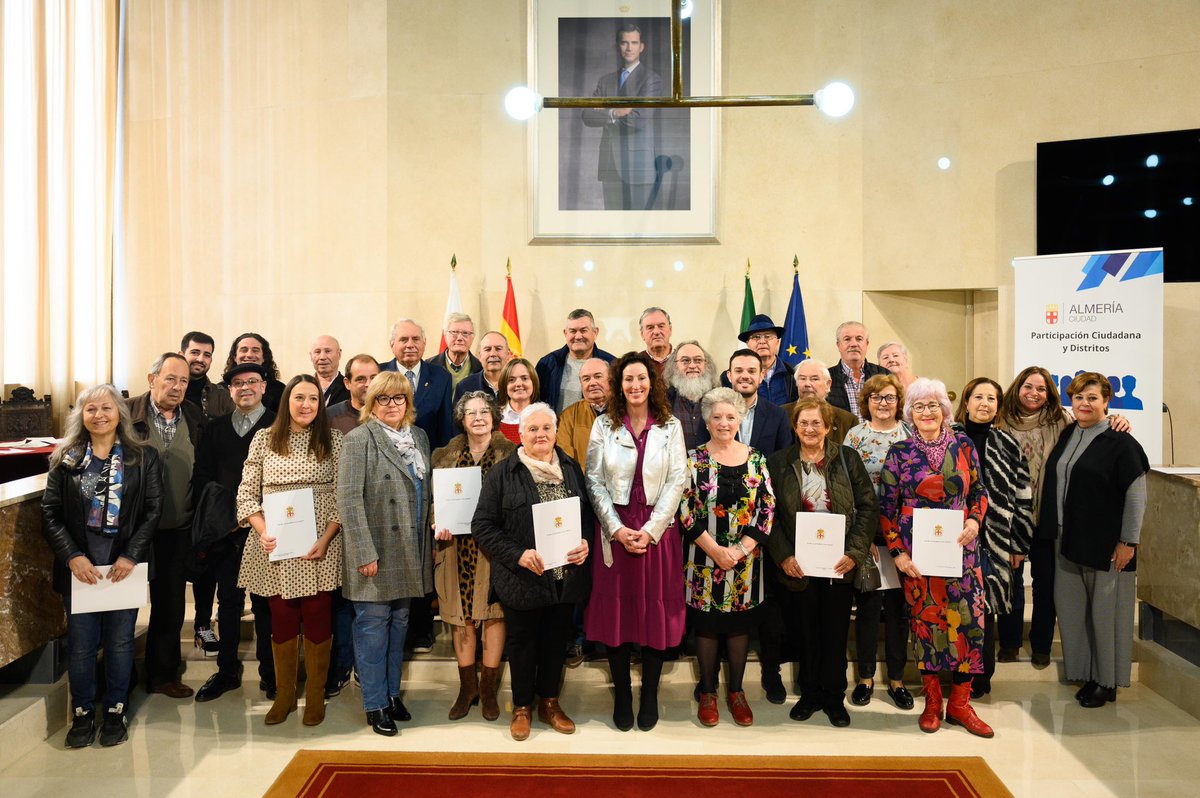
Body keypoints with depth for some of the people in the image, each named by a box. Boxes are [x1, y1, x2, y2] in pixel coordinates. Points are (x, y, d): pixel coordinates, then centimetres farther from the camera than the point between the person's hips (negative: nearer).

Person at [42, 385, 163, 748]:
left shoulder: (143, 457, 0)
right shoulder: (65, 458, 3)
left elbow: (153, 510, -3)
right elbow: (50, 513, 0)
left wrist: (131, 556, -12)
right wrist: (73, 556, -12)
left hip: (125, 564, -1)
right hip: (79, 564, 1)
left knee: (120, 641, 9)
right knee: (81, 643, 7)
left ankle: (116, 711, 25)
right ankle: (82, 713, 25)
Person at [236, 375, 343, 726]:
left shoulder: (334, 440, 2)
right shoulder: (264, 439, 6)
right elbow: (246, 493, 5)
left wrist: (326, 539, -11)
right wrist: (263, 531, -9)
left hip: (320, 545, -1)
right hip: (274, 546, 1)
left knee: (317, 617, 4)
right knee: (281, 618, 9)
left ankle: (315, 697, 18)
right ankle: (284, 695, 24)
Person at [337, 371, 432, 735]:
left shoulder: (418, 437, 10)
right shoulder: (358, 439, -9)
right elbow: (349, 499, -14)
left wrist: (430, 540, 6)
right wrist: (364, 553, -18)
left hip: (410, 552, 6)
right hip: (376, 551, -6)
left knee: (399, 623, 14)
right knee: (373, 625, 3)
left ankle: (392, 693, 28)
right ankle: (375, 704, 16)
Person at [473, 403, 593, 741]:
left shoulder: (571, 468, 7)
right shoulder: (503, 472, -6)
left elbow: (589, 513, 12)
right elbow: (482, 526, -8)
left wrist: (585, 542, -7)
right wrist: (518, 555, -18)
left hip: (566, 576, 3)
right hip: (522, 579, -3)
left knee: (556, 640, 15)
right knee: (523, 642, 11)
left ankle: (549, 703, 34)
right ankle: (522, 707, 30)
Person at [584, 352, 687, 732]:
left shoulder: (670, 426, 3)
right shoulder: (604, 425, 3)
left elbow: (677, 481, -3)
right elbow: (594, 481, -1)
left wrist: (650, 530, -11)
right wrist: (618, 529, -10)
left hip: (658, 531, 0)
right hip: (615, 532, 0)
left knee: (656, 611, 4)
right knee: (616, 611, 5)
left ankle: (650, 696, 20)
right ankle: (621, 696, 20)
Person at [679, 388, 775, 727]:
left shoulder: (756, 459, 3)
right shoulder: (694, 460, -3)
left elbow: (768, 509, -1)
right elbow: (685, 511, -8)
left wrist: (739, 550, -10)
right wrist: (716, 551, -13)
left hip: (746, 561, 2)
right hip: (705, 559, -2)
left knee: (741, 625, 10)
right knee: (707, 626, 7)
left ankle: (736, 691, 27)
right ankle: (707, 693, 23)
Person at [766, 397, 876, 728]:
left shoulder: (847, 458, 1)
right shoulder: (778, 462, 1)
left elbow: (868, 506, 0)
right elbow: (769, 514, 0)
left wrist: (855, 552, -10)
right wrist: (783, 556, -10)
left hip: (839, 563, 0)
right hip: (797, 564, 0)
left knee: (836, 631, 9)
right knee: (805, 630, 9)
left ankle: (834, 697, 25)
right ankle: (810, 693, 26)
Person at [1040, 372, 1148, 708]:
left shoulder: (1120, 441, -11)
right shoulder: (1067, 436, 8)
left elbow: (1136, 494, -12)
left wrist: (1128, 541, -13)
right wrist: (1053, 530, 12)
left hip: (1106, 544, -6)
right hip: (1068, 540, 6)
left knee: (1105, 610, 3)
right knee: (1071, 607, 10)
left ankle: (1107, 681, 17)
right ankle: (1085, 672, 24)